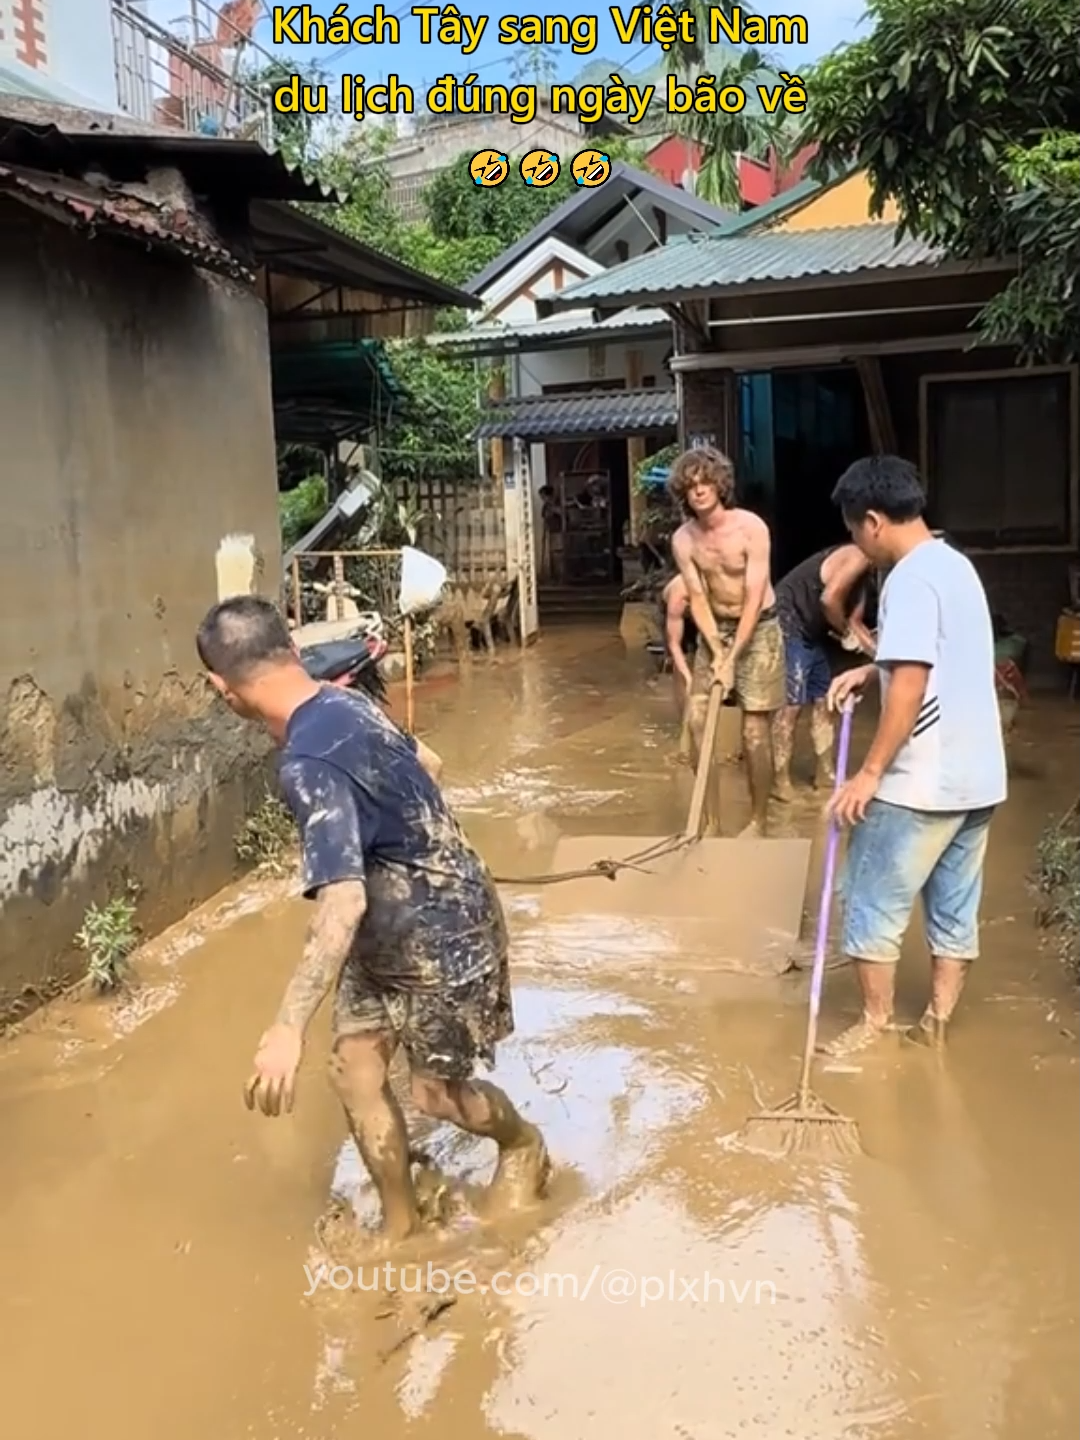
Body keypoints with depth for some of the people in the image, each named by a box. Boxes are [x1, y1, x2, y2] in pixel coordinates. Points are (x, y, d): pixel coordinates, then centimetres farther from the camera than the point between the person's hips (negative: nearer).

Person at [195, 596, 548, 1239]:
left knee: (438, 1092, 7)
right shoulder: (345, 703, -3)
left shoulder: (308, 765, -32)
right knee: (356, 1064, 10)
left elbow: (344, 902, -39)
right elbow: (424, 761, 15)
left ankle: (526, 1145, 38)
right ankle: (401, 1222, 26)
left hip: (440, 934, -9)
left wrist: (290, 1027, -38)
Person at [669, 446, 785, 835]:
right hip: (715, 629, 4)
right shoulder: (683, 540, -8)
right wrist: (717, 652, -18)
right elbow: (698, 599, -6)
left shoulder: (751, 528, -20)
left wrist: (732, 658, -24)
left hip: (758, 629, -4)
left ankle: (759, 820, 10)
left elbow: (754, 599, -21)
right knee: (697, 720, -1)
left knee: (755, 732, -4)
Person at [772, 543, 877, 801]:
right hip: (788, 623, -11)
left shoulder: (864, 572, 17)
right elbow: (829, 599, -25)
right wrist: (845, 634, -9)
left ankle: (824, 774, 22)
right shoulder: (858, 557, -14)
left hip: (810, 632, 11)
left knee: (824, 700, 13)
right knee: (791, 704, -10)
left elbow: (854, 621, 19)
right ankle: (780, 781, -4)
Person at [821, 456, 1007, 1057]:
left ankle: (876, 1025, 18)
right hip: (977, 777, 9)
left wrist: (870, 772, -19)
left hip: (922, 782, -9)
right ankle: (937, 1024, 25)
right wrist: (871, 671, 15)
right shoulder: (955, 564, 12)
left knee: (875, 903, 6)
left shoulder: (910, 579, -17)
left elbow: (910, 688, -23)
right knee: (956, 908, 15)